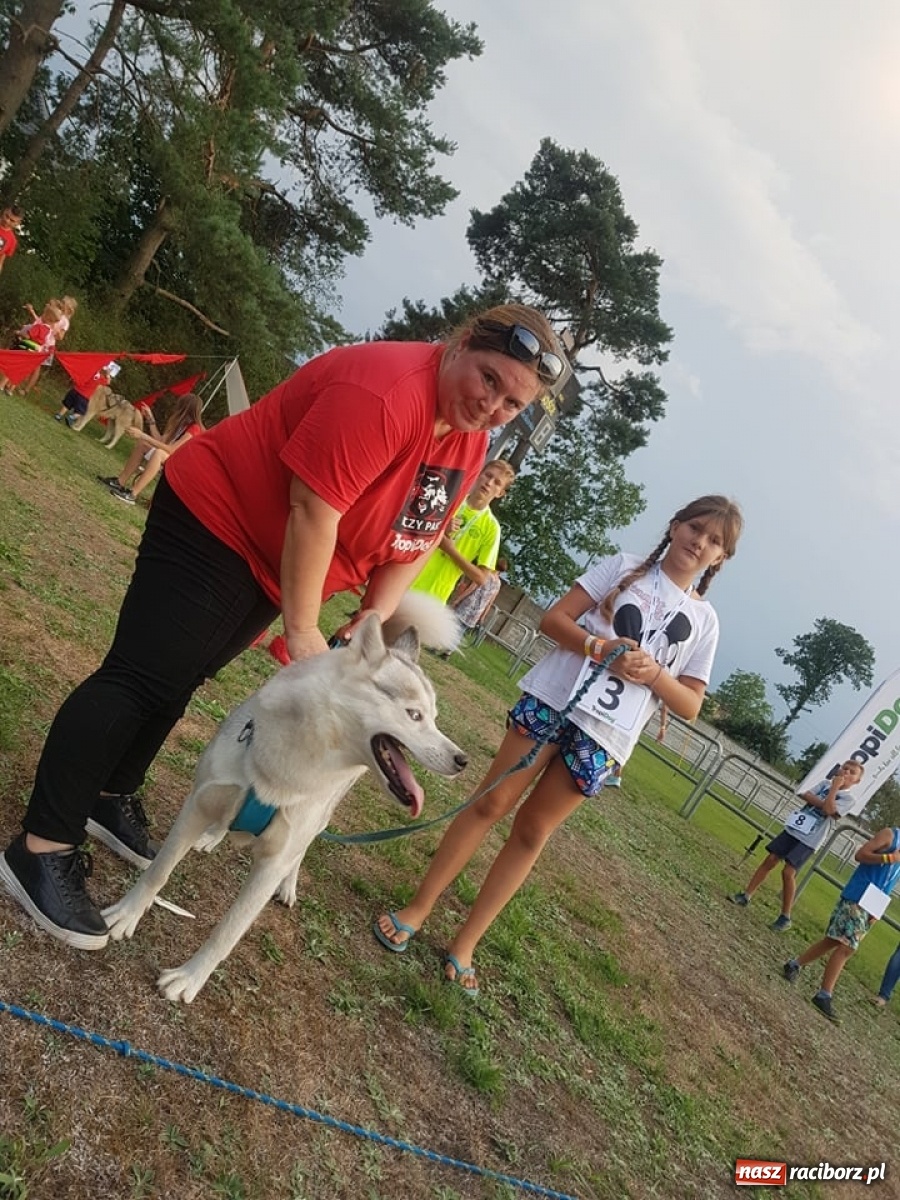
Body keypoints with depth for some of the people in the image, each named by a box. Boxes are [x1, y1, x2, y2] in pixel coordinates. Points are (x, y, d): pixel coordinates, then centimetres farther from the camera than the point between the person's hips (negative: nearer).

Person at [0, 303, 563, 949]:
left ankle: (111, 796, 34)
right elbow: (314, 510, -29)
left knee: (177, 683, 18)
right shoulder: (385, 390, -28)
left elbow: (411, 540, 4)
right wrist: (302, 633, -24)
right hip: (215, 519, -8)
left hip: (273, 568, 9)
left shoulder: (469, 442, 1)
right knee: (142, 678, -10)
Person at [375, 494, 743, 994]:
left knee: (531, 831, 8)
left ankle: (465, 943, 18)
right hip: (553, 699, -1)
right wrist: (599, 647, -18)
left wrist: (655, 673, -10)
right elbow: (553, 619, 0)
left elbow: (690, 705, 9)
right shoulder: (624, 566, 6)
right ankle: (417, 908, 16)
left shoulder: (704, 620, 11)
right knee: (490, 804, 2)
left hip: (603, 739, 1)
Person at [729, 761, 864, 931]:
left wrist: (834, 788, -13)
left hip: (809, 840, -4)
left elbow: (828, 810, -21)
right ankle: (745, 896, 11)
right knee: (770, 860, 2)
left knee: (788, 872, -12)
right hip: (793, 829, 5)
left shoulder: (848, 800, -3)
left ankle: (785, 917, 2)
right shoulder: (826, 783, 11)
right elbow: (805, 795, -1)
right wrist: (822, 803, -14)